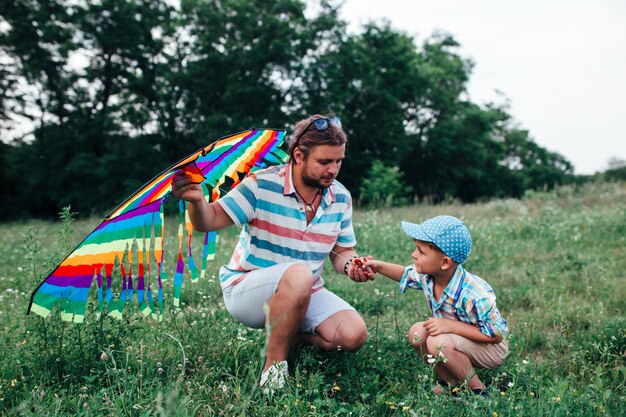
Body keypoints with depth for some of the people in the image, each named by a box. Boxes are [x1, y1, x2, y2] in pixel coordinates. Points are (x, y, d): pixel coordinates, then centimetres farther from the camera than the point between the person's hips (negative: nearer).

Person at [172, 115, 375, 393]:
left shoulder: (341, 198, -2)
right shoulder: (261, 185, -18)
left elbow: (342, 251, 8)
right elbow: (209, 221, -21)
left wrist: (351, 265, -15)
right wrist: (197, 200, -43)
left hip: (304, 294, 5)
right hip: (245, 290, -5)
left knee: (354, 335, -17)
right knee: (299, 274, -38)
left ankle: (289, 336, 9)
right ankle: (274, 367, -19)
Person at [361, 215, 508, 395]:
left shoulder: (473, 295, -36)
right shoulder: (427, 275, -13)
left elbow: (497, 334, -30)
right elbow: (407, 275, 11)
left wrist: (451, 325, -33)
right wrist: (379, 266, -5)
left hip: (492, 348, -8)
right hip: (454, 337, 8)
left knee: (438, 343, -30)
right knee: (417, 332, -9)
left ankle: (476, 389, -8)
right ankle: (450, 381, 6)